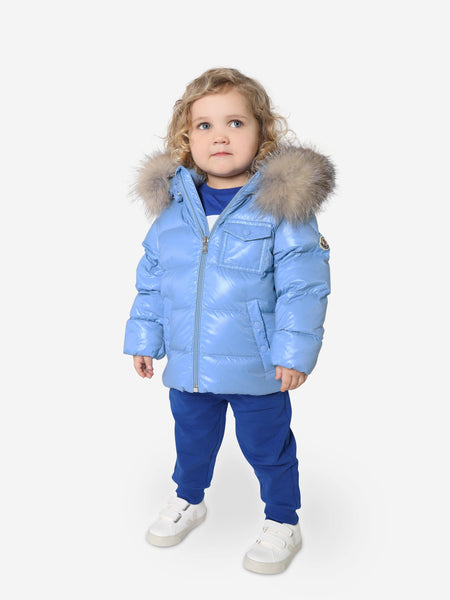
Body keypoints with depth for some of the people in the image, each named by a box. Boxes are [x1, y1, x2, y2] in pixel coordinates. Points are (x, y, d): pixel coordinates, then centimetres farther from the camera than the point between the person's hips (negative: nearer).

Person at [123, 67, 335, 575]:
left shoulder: (281, 205, -13)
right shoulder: (172, 208, 1)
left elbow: (303, 285, -13)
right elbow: (151, 281, 9)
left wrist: (294, 350, -17)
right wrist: (143, 339, 10)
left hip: (258, 368, -4)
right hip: (188, 364, 5)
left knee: (267, 447, 13)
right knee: (192, 438, 25)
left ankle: (282, 523, 38)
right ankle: (188, 500, 52)